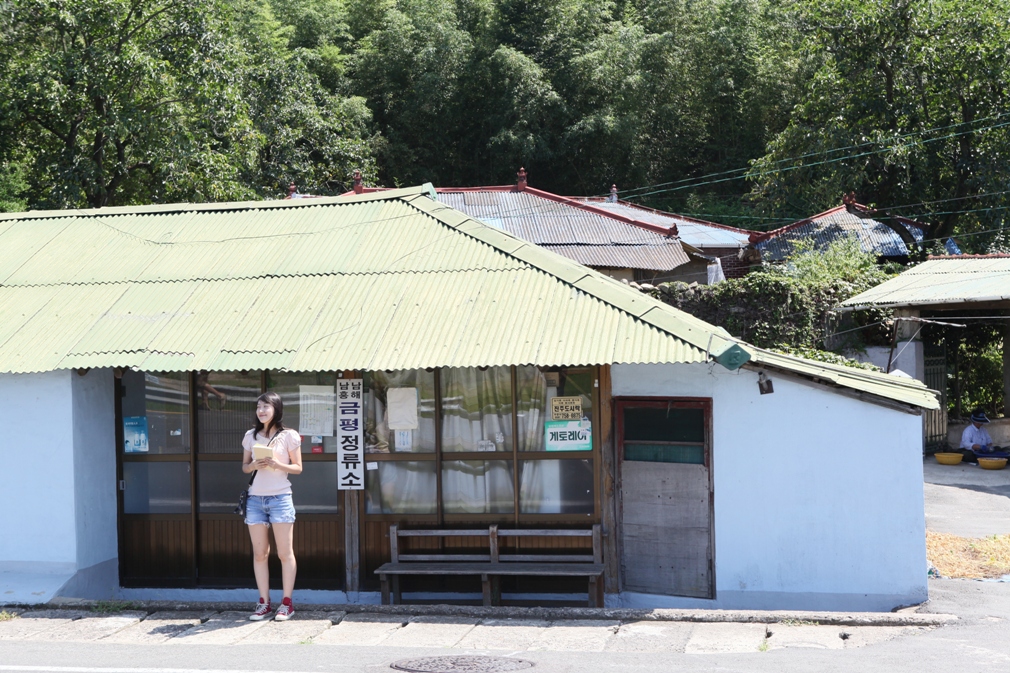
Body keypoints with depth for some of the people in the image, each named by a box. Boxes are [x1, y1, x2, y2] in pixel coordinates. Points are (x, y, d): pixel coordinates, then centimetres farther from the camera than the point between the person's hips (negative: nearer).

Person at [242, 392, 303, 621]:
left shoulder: (289, 436, -1)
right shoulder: (251, 436, 9)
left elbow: (298, 468, 1)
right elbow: (244, 466, 14)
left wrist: (277, 465, -17)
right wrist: (254, 465, -9)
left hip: (280, 498, -3)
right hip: (255, 499, 4)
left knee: (285, 553, -1)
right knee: (259, 553, 4)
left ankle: (286, 603, 4)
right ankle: (264, 603, 10)